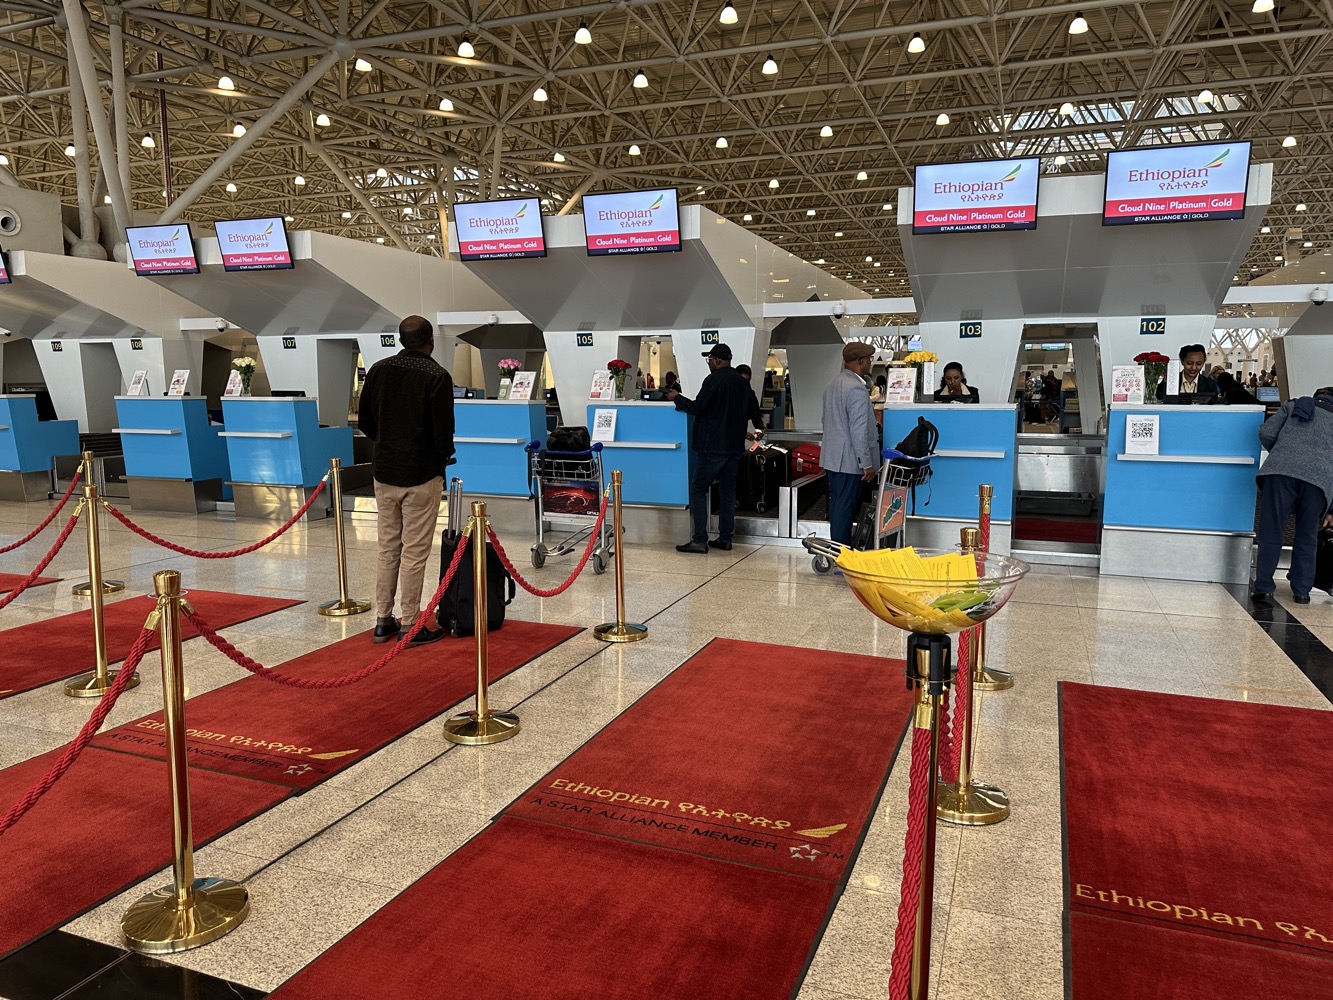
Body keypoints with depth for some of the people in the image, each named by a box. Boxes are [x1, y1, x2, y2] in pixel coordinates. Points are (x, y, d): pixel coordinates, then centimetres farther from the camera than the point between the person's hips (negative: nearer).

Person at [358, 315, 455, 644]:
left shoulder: (378, 370, 4)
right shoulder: (436, 376, -13)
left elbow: (364, 421, 9)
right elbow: (443, 430, -16)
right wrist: (445, 455, 4)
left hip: (384, 472, 6)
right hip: (421, 474, -5)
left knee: (388, 548, 15)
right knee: (414, 552, 1)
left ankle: (383, 621, 20)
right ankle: (411, 626, 8)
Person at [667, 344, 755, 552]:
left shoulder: (714, 380, -13)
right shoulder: (743, 382, 11)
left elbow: (697, 407, -16)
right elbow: (750, 411, 19)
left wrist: (677, 398, 0)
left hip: (712, 446, -8)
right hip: (735, 446, 8)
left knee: (698, 490, -2)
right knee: (727, 490, 13)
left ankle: (700, 540, -6)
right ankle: (725, 538, 15)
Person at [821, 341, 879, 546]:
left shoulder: (832, 384, 11)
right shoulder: (857, 389, -19)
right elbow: (859, 431, -21)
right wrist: (867, 464, -17)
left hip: (832, 457, 9)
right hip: (850, 460, -9)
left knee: (836, 503, 14)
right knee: (845, 506, -4)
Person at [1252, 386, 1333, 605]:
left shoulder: (1292, 406, 23)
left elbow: (1266, 433, 9)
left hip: (1280, 471, -1)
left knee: (1270, 533, 3)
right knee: (1307, 538, 16)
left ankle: (1263, 588, 1)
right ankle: (1301, 591, 19)